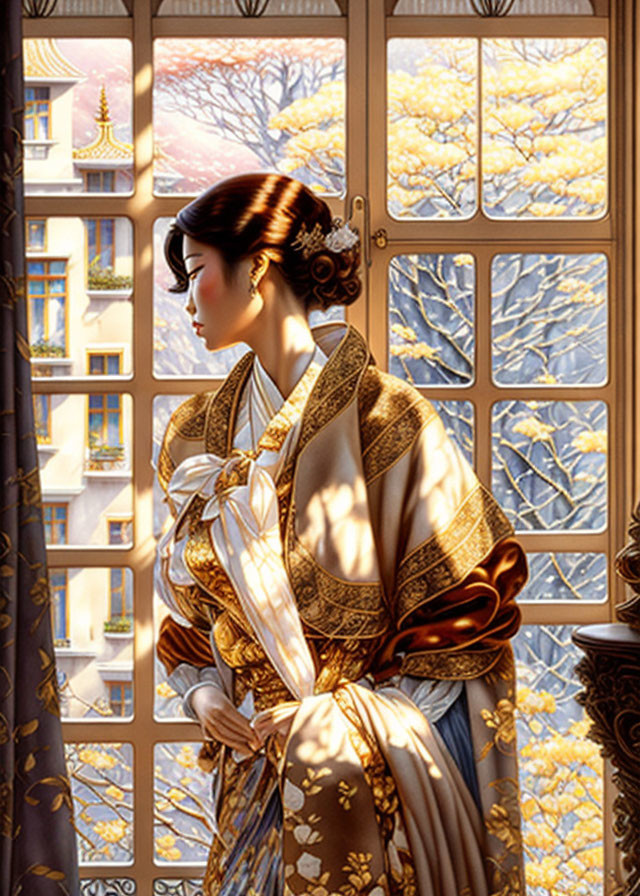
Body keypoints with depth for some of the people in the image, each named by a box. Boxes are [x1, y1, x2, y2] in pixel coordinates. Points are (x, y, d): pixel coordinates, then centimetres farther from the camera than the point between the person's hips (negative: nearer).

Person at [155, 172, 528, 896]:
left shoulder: (388, 422, -13)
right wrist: (205, 691, -2)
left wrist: (339, 715, -15)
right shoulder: (199, 436, 6)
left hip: (378, 775, -4)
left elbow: (470, 631, -10)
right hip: (253, 765, 5)